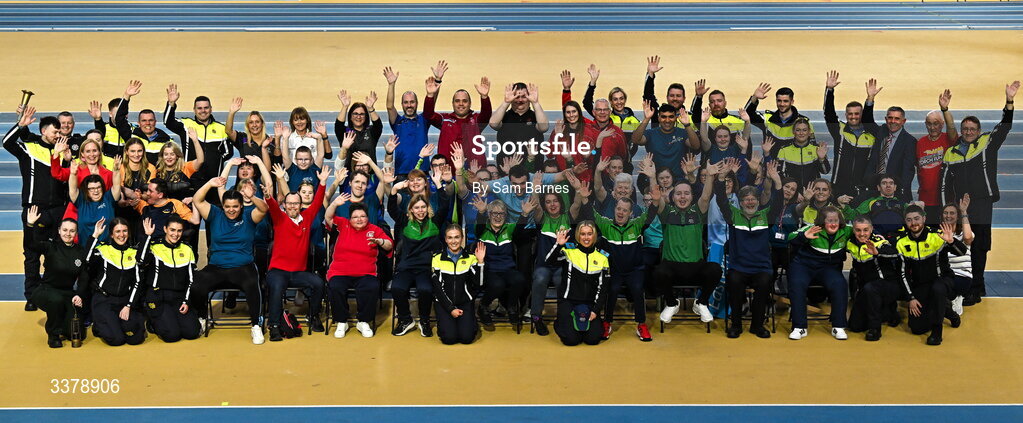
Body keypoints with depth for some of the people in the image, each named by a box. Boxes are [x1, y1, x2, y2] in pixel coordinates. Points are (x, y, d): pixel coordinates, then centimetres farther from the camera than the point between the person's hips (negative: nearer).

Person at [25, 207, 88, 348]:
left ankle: (60, 324, 23)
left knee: (78, 335, -12)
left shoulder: (81, 252, 3)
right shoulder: (51, 247, -7)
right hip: (46, 291, -3)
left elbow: (83, 278, 4)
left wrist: (79, 295, -13)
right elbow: (31, 244, -26)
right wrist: (30, 225, -40)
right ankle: (53, 334, -14)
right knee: (56, 299, -41)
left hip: (68, 294, 3)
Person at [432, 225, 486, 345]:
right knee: (449, 338, -22)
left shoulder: (470, 258, 4)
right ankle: (445, 323, 13)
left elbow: (478, 285, -5)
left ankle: (471, 322, 15)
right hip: (444, 303, -1)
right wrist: (451, 309, -10)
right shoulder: (437, 259, 1)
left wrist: (480, 262, -12)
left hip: (465, 302, 1)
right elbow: (437, 288, -2)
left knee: (467, 337, -20)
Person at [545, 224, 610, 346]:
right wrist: (559, 245, -33)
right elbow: (549, 260, -19)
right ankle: (561, 323, 16)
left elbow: (603, 288, 5)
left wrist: (596, 310, -5)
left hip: (590, 303, 2)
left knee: (593, 339, -15)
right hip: (568, 300, -2)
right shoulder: (569, 251, -1)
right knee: (571, 339, -17)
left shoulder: (602, 257, 7)